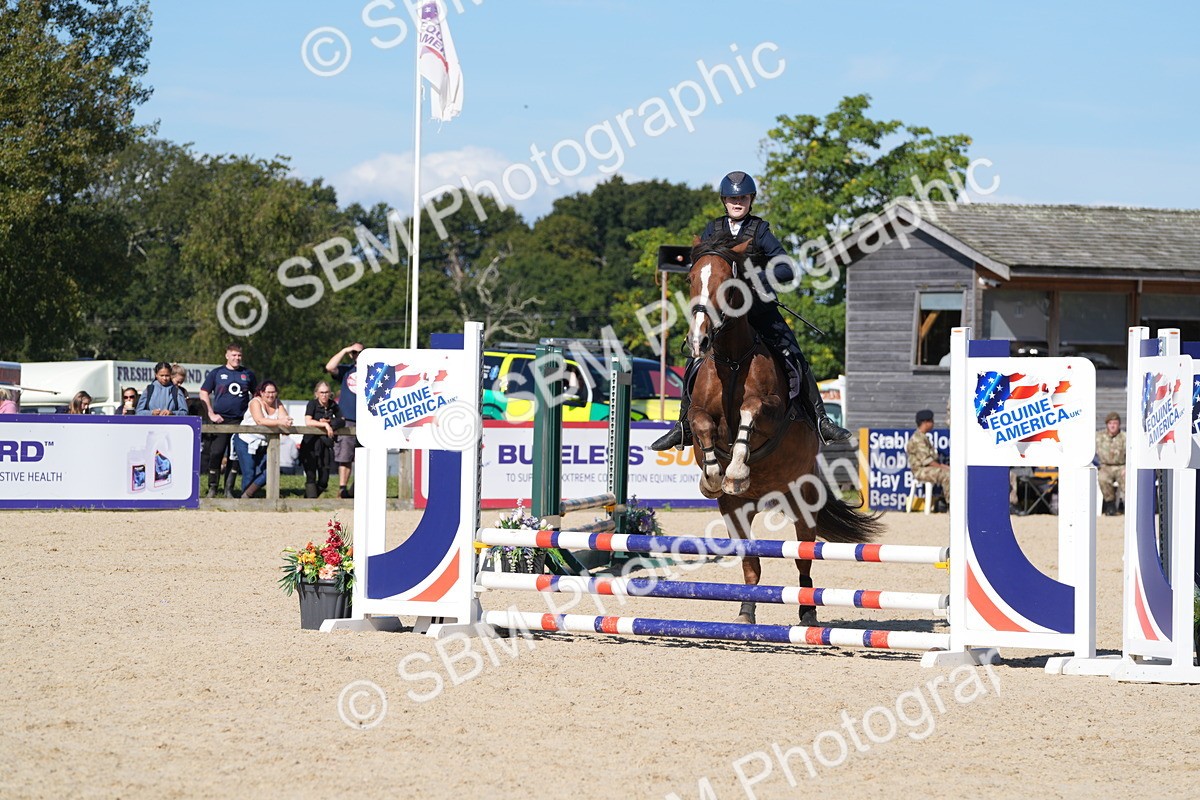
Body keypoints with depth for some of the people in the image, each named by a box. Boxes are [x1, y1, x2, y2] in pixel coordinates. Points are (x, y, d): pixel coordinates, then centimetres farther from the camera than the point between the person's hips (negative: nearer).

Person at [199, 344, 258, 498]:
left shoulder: (248, 374, 11)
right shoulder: (216, 373, 5)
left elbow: (257, 395, 20)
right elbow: (203, 394, 6)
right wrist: (211, 414, -4)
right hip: (221, 420, -2)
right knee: (216, 454, -8)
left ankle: (229, 488, 10)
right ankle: (212, 488, -1)